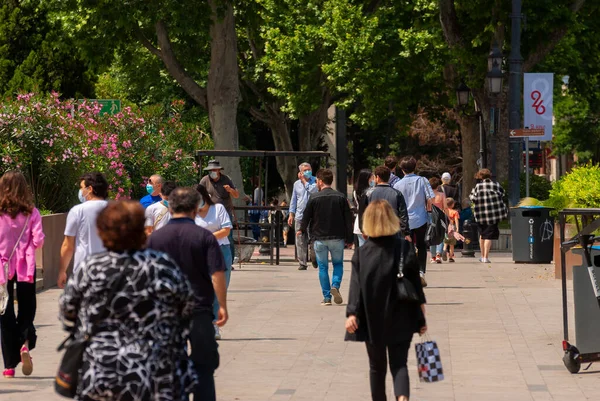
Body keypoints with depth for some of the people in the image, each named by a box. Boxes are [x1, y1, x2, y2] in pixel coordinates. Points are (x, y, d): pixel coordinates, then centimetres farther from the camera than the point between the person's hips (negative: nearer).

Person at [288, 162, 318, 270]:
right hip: (300, 216, 3)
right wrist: (291, 214, 14)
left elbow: (313, 190, -17)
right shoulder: (297, 184, 14)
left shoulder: (315, 181, 3)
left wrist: (304, 180, -5)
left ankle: (314, 258, 9)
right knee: (300, 241, 1)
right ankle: (302, 263, 6)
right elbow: (293, 200, 19)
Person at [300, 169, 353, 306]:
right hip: (337, 238, 1)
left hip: (319, 238, -1)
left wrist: (302, 230, 22)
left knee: (323, 267, 7)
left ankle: (327, 297, 4)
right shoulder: (340, 197, -1)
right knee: (338, 264, 16)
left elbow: (306, 217, 1)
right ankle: (335, 285, -10)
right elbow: (348, 219, 1)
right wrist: (349, 238, 7)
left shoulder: (314, 198, -6)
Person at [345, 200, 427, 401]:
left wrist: (352, 313, -11)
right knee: (399, 364, 1)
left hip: (372, 320, 1)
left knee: (377, 367, 14)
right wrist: (421, 317, 4)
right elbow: (415, 283, -2)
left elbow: (356, 286, -9)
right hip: (400, 320, -1)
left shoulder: (362, 252, -3)